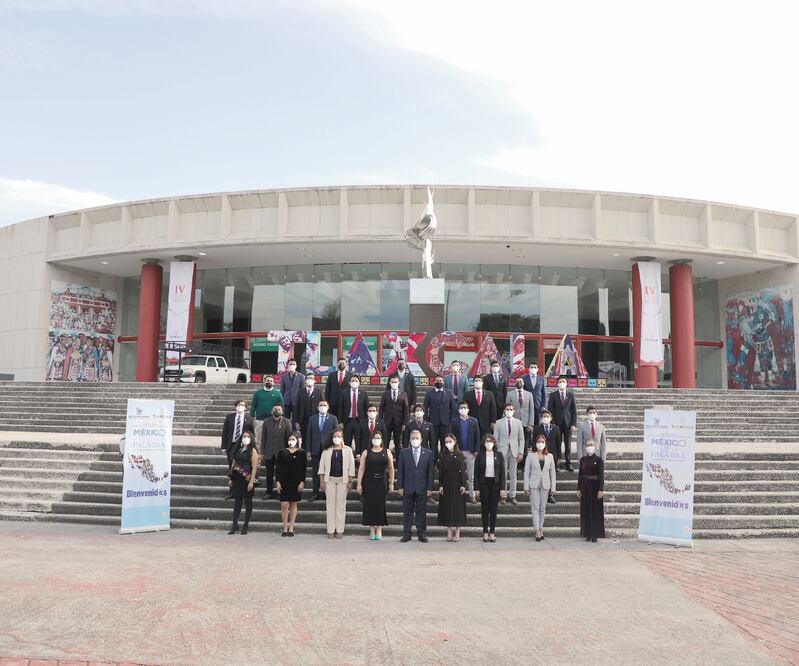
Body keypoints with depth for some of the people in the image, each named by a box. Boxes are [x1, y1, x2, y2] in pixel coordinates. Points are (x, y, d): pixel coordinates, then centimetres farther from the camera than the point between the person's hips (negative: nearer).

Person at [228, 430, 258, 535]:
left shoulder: (252, 450, -5)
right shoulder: (238, 449, 13)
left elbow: (254, 467, -11)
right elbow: (233, 463, 14)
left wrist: (251, 481, -17)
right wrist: (231, 478, 8)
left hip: (246, 479, -5)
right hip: (237, 479, 5)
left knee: (248, 502, 3)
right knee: (237, 501, 8)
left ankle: (246, 525, 10)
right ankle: (235, 525, 13)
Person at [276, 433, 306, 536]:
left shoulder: (301, 453, 3)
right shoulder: (282, 452, 5)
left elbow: (304, 468, 1)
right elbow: (277, 467, 5)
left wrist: (302, 482, -6)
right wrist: (278, 481, -3)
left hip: (296, 481, 0)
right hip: (284, 481, 0)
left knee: (293, 504, 6)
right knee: (284, 504, -6)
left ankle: (291, 528, 13)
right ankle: (285, 528, 5)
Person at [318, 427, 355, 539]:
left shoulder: (347, 450, 5)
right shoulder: (326, 451, 6)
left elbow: (351, 467, 3)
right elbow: (322, 466, 6)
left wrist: (350, 481, -3)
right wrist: (322, 481, -1)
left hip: (342, 480, -1)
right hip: (329, 479, 1)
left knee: (341, 504, 0)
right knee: (330, 504, 1)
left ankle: (340, 530, 7)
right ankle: (330, 530, 7)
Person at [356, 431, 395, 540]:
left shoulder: (387, 452, 5)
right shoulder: (366, 452, 3)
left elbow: (391, 468, 5)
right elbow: (361, 469, 0)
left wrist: (391, 483, 0)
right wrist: (359, 484, -5)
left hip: (382, 483, 0)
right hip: (369, 483, 0)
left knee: (381, 505, 2)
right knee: (370, 505, 2)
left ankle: (379, 529, 12)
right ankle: (372, 529, 12)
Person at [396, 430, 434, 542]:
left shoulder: (428, 454, 4)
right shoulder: (403, 453, 4)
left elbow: (430, 472, 3)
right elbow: (400, 471, 3)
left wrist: (430, 488, -2)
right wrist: (400, 487, -3)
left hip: (422, 488, 0)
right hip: (408, 488, 0)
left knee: (421, 512, 5)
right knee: (407, 512, 6)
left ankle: (421, 534, 14)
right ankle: (406, 534, 13)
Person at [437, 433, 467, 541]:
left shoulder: (459, 455, 0)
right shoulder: (443, 455, 4)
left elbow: (463, 471, -2)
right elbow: (440, 471, 3)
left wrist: (463, 485, -10)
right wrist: (440, 485, -4)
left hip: (457, 482, -1)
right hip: (446, 483, 1)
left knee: (458, 506, 1)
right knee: (447, 506, 3)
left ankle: (457, 533, 8)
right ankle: (449, 533, 11)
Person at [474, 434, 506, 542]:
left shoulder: (499, 455, 3)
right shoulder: (480, 456, 1)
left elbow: (502, 472, 2)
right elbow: (476, 472, 1)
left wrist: (502, 488, -4)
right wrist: (477, 488, -5)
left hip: (495, 483, 0)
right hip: (484, 484, 0)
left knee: (493, 508, 3)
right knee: (485, 508, 4)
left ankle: (492, 532, 11)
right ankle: (485, 532, 13)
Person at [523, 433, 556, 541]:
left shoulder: (550, 456, 7)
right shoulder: (531, 456, 1)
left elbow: (552, 473, 9)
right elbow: (526, 472, 1)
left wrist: (553, 487, 3)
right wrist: (526, 487, -5)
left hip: (545, 485, 2)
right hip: (534, 485, -2)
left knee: (542, 508, 8)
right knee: (535, 507, -5)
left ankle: (541, 529, 17)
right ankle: (537, 531, -5)